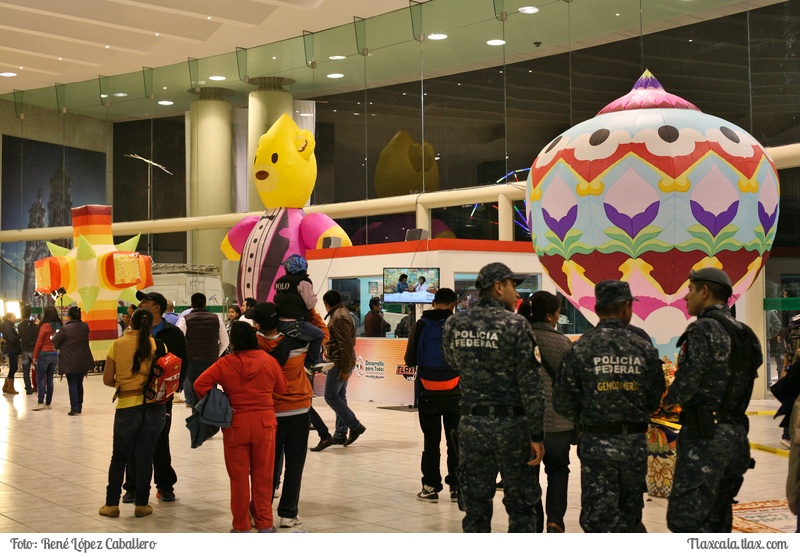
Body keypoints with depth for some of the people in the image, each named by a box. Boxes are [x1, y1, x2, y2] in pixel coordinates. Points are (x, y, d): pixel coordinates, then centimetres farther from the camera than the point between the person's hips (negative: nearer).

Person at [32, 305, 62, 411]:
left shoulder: (45, 326, -11)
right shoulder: (58, 326, 5)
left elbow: (39, 342, -8)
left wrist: (35, 356, -1)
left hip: (44, 354, -5)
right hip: (55, 354, 5)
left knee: (40, 379, 0)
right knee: (50, 379, 10)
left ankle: (41, 402, -9)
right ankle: (48, 403, 12)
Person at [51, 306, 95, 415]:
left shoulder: (65, 329, -14)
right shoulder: (85, 327, 1)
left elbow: (55, 341, -7)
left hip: (70, 362, -4)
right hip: (83, 361, 4)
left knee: (72, 384, 1)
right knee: (79, 383, 16)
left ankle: (74, 408, -3)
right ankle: (79, 407, 21)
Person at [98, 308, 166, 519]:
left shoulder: (117, 345, -2)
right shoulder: (157, 346, -3)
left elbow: (107, 380, 0)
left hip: (127, 407, 0)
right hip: (154, 407, 0)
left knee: (119, 458, 14)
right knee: (145, 457, 9)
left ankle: (112, 504, 17)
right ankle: (141, 504, 13)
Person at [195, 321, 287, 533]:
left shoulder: (225, 364, -8)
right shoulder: (269, 361, -3)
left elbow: (200, 384, -12)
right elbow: (282, 388, 4)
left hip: (236, 424, -1)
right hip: (265, 422, 1)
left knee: (239, 476, 8)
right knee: (263, 475, 10)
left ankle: (241, 526, 13)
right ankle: (264, 523, 15)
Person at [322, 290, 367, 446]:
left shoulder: (339, 317, -16)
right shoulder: (341, 314, 15)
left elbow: (346, 344, -21)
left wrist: (345, 368, -21)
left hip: (340, 363, -10)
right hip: (342, 363, 10)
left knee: (330, 396, -8)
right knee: (339, 396, 11)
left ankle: (355, 426, -5)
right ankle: (340, 434, 14)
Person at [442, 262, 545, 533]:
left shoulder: (454, 324, 2)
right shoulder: (515, 325, -11)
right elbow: (530, 384, -12)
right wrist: (537, 434, -9)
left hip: (471, 425, 4)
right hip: (511, 425, -4)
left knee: (476, 508, 11)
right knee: (521, 506, 9)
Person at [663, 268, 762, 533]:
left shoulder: (703, 329, -12)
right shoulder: (745, 335, 15)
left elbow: (686, 383, -16)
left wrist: (669, 400, 5)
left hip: (704, 436, -9)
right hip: (736, 433, 9)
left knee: (685, 519, -8)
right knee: (716, 520, 15)